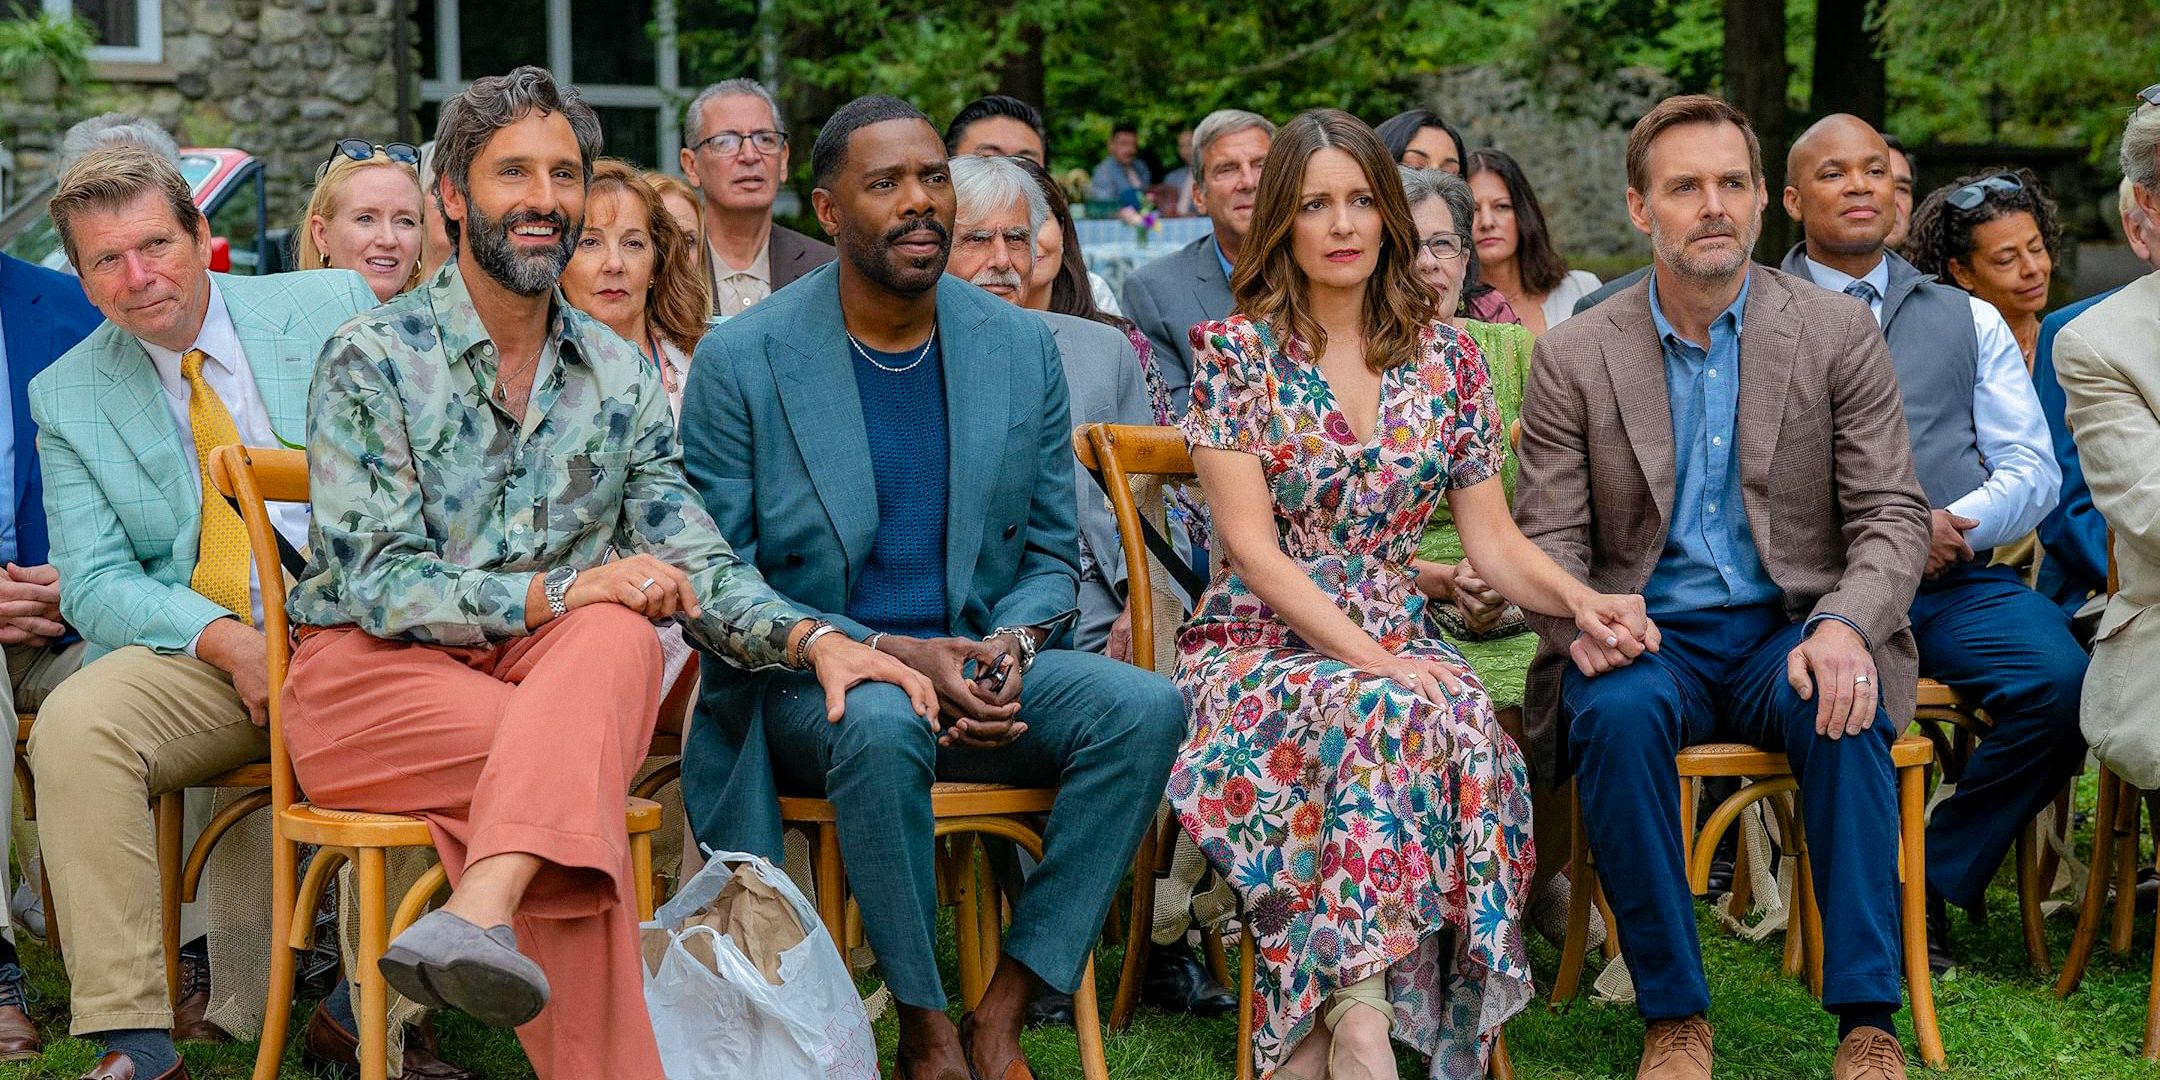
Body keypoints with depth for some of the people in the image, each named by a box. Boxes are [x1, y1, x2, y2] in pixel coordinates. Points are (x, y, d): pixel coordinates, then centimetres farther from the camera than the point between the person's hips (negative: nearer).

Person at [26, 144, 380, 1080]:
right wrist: (228, 641, -16)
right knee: (72, 727, -28)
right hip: (196, 654, 1)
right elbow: (94, 585, 2)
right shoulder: (66, 398, 8)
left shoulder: (334, 308, 6)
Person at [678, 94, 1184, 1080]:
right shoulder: (740, 362, -5)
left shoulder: (1022, 348, 6)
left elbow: (1050, 555, 13)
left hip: (974, 665, 4)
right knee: (883, 725, -38)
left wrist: (1009, 646, -12)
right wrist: (893, 655, -20)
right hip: (798, 681, -4)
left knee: (1144, 708, -23)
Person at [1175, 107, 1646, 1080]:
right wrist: (1368, 655, -21)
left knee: (1463, 725, -33)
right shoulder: (1234, 352, -1)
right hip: (1259, 648, -3)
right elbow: (1251, 544, -9)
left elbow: (1493, 538, 9)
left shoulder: (1444, 358, 10)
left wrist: (1579, 597, -12)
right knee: (1372, 716, -37)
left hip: (1396, 645, 3)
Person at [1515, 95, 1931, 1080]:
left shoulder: (1839, 334, 3)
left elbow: (1893, 516, 0)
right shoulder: (1573, 357, 4)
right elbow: (1548, 539, 2)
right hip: (1650, 637, 0)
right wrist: (1582, 623, -22)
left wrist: (1844, 626, -21)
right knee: (1618, 714, -34)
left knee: (1847, 710, -33)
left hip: (1789, 630, 0)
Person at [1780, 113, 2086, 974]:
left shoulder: (1969, 320, 22)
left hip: (1958, 585, 3)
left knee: (2065, 682, -27)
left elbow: (2034, 468, 13)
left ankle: (1935, 877, -6)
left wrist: (1958, 526, -8)